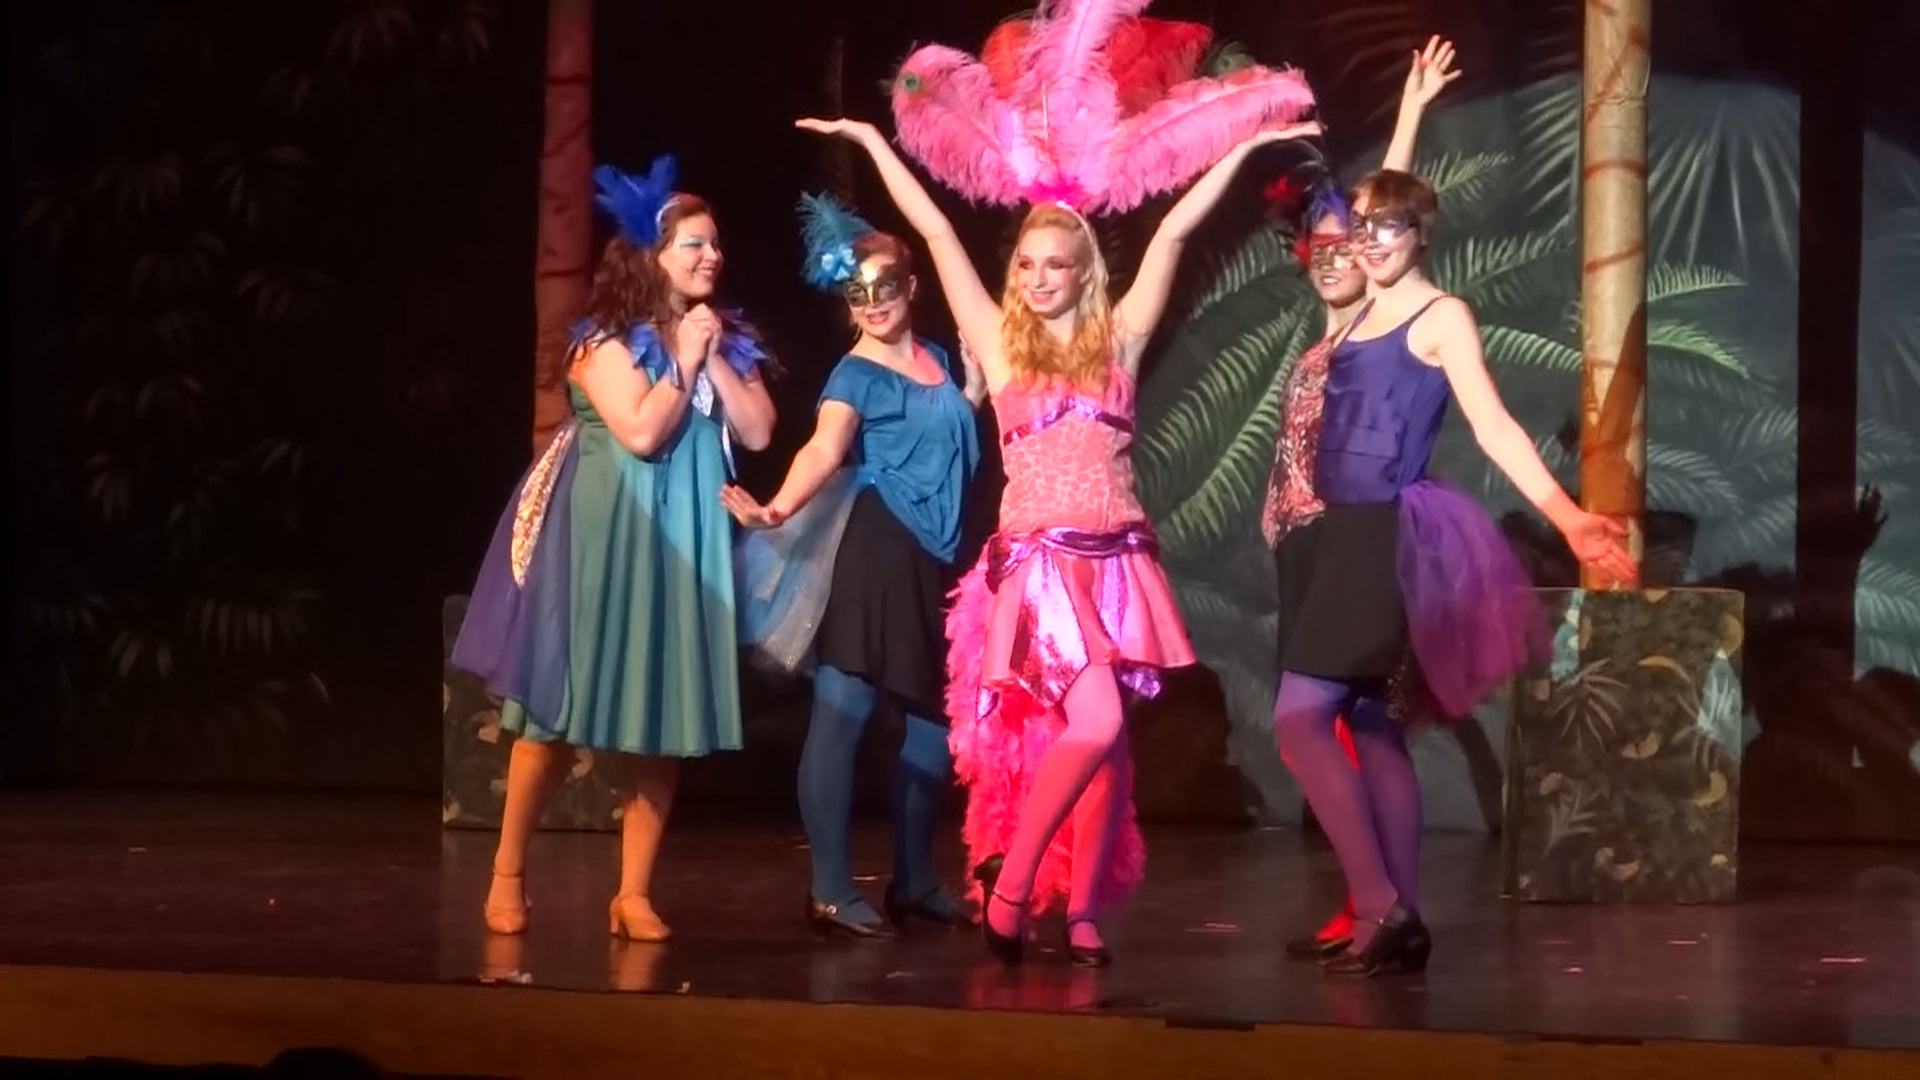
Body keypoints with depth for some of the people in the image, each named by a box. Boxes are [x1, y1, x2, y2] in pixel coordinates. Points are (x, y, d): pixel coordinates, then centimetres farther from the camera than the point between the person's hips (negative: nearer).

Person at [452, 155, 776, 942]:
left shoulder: (727, 341, 10)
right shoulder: (607, 340, -7)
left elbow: (759, 433, 0)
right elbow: (642, 433, -19)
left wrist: (714, 360, -7)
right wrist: (683, 361, -10)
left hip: (686, 546, 5)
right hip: (606, 542, -5)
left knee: (665, 719, 3)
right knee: (561, 711, 0)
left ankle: (634, 892, 9)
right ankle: (507, 874, 12)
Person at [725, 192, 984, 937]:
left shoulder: (935, 357, 13)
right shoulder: (856, 373, -8)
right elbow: (825, 448, -28)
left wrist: (979, 374, 18)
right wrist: (780, 508, -43)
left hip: (932, 559, 8)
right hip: (871, 554, -8)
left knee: (936, 718, 13)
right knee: (842, 713, -9)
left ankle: (913, 880, 26)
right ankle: (830, 890, -8)